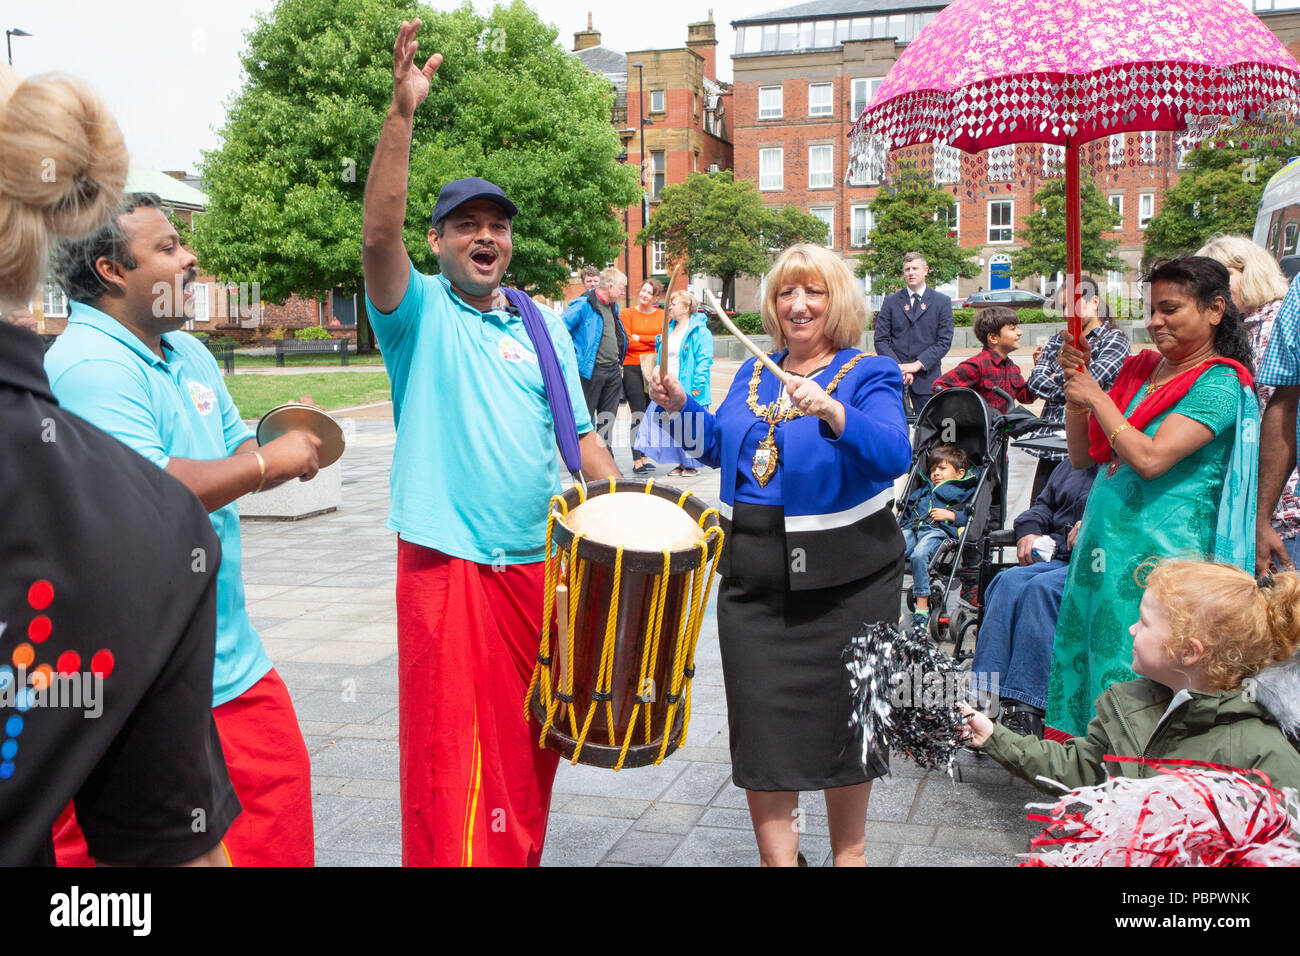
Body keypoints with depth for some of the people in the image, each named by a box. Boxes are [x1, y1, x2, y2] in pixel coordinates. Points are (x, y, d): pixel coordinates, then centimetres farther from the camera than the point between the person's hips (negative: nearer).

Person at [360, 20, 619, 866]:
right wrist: (402, 114, -29)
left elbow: (580, 433, 15)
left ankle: (522, 853, 31)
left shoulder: (544, 325, 12)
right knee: (453, 749, -3)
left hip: (541, 564, 5)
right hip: (448, 565, -5)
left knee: (530, 740, 14)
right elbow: (380, 234, -20)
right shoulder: (421, 312, -1)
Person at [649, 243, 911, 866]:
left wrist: (832, 411, -39)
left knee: (842, 716, 11)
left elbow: (894, 454, -24)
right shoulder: (754, 374, 10)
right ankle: (777, 854, 21)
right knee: (762, 720, 6)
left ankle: (849, 850, 33)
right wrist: (681, 406, 5)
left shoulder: (869, 375, -7)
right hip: (754, 577, 4)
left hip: (841, 579, -4)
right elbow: (720, 446, 21)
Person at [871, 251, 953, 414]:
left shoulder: (942, 302, 7)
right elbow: (880, 339, 4)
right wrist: (898, 367, -10)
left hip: (926, 375, 0)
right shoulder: (891, 301, 9)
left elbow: (945, 341, 1)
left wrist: (918, 364, -11)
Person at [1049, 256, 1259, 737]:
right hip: (1104, 549, 7)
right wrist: (1075, 387, 0)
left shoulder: (1219, 385, -8)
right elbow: (1082, 456, 14)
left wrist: (1096, 396, -11)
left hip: (1161, 557, -7)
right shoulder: (1139, 370, 12)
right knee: (1086, 667, 11)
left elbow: (1150, 458, -21)